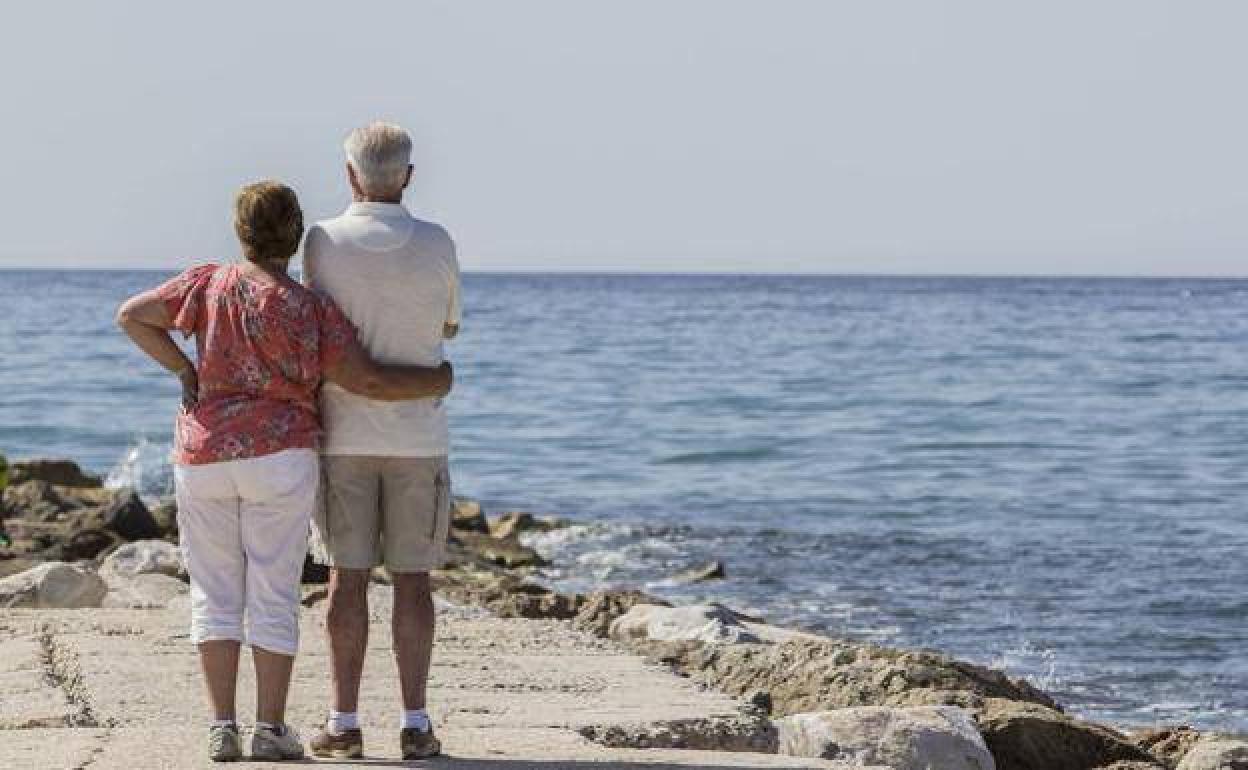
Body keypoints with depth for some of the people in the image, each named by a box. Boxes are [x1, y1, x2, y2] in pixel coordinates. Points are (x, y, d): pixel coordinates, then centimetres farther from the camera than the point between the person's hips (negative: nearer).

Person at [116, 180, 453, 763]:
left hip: (203, 454, 2)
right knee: (274, 595, 3)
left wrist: (183, 368, 6)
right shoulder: (311, 311, -8)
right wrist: (437, 381, 4)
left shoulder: (210, 284, -1)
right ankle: (270, 730, 0)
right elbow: (367, 381, -10)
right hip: (279, 455, -2)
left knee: (215, 594, 8)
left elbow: (131, 315, 1)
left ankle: (222, 726, 1)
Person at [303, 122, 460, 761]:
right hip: (417, 438, 1)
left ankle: (344, 723, 3)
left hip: (344, 438, -1)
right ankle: (414, 724, 4)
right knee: (411, 580, 5)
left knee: (347, 578, 3)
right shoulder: (437, 245, -4)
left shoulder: (323, 242, -7)